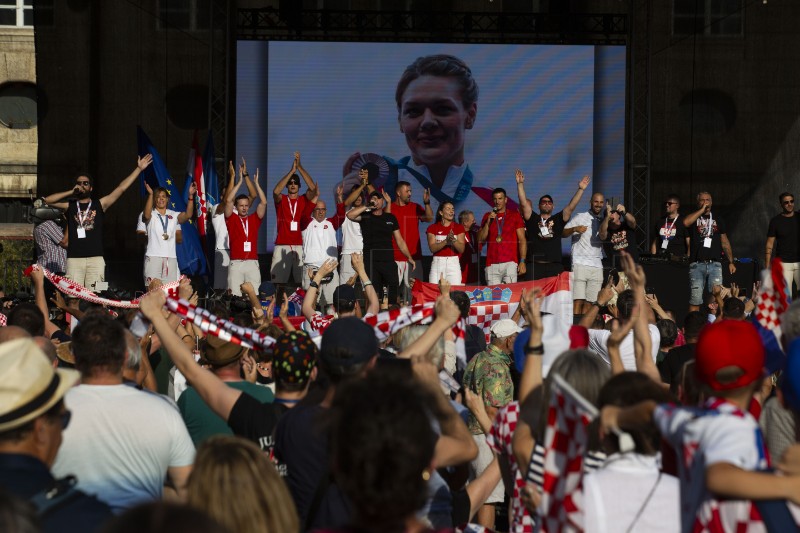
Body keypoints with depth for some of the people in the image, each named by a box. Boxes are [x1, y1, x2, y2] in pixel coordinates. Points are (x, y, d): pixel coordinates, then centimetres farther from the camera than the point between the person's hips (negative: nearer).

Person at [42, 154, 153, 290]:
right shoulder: (69, 206, 14)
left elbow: (121, 188, 9)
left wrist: (139, 169, 6)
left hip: (96, 259, 0)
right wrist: (71, 192, 4)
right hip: (74, 259, 0)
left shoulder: (100, 205, 12)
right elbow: (47, 200, 5)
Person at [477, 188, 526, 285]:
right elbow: (480, 239, 11)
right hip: (492, 264, 2)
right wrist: (488, 222, -2)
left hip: (510, 263, -2)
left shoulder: (515, 215, 8)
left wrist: (522, 261, -7)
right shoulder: (487, 216, 16)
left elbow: (522, 240, 3)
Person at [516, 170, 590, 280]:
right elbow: (524, 203, 5)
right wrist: (520, 184, -4)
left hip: (554, 266, 1)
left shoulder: (558, 220, 16)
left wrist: (581, 189, 1)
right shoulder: (532, 219, 14)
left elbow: (571, 207, 9)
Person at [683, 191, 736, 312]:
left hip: (714, 265, 2)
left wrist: (731, 262, 12)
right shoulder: (694, 218, 10)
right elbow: (686, 222, -16)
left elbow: (725, 242, 19)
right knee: (695, 298, -7)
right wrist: (702, 210, -8)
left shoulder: (718, 220, 18)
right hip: (697, 265, -2)